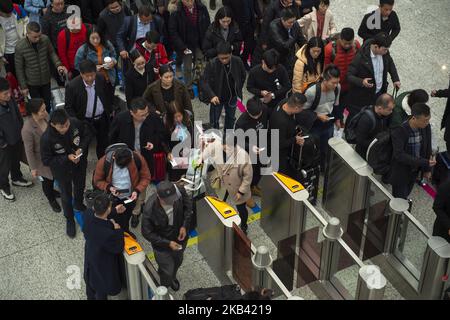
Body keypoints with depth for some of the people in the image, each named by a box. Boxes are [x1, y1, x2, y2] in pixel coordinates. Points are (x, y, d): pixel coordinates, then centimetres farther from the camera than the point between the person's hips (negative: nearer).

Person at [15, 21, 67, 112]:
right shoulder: (20, 47, -25)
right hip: (32, 83, -3)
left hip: (46, 79, 3)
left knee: (47, 103, 20)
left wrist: (58, 65, -17)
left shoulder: (45, 39, -19)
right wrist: (23, 86, -9)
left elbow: (51, 53, 1)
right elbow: (19, 68, -14)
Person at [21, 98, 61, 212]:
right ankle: (52, 200, 47)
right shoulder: (27, 129, -36)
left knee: (53, 176, 29)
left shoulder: (45, 116, -18)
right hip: (42, 160, -6)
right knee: (47, 180, 18)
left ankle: (51, 192, 60)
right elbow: (29, 150, -23)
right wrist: (33, 168, -12)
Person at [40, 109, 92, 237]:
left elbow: (87, 134, -6)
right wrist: (67, 158, -33)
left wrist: (82, 148, -23)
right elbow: (46, 161, -23)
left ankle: (78, 204, 63)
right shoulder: (47, 138, -36)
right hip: (62, 170, -3)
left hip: (80, 164, 3)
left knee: (80, 187, 30)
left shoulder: (76, 123, -27)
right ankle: (69, 220, 46)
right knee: (66, 195, 18)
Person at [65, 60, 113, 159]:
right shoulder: (72, 86, -24)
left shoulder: (101, 78, -14)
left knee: (103, 143, 20)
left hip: (102, 118, 4)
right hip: (84, 120, -3)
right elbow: (69, 107, -13)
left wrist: (110, 110, 11)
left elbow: (108, 95, 6)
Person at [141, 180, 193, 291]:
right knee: (167, 271, 10)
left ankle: (172, 277, 64)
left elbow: (188, 204, -8)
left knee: (177, 262, 30)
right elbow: (147, 233, -22)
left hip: (180, 237, 4)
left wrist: (185, 225, -16)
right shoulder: (150, 209, -37)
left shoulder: (179, 191, -30)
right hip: (162, 243, -4)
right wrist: (168, 243, -24)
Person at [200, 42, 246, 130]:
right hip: (217, 98, -3)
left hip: (232, 97, 3)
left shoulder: (237, 62, -16)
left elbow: (243, 76, 4)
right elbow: (204, 82, -24)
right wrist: (212, 95, -38)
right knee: (214, 122, 6)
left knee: (231, 118, 22)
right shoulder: (212, 64, -25)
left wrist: (238, 90, 3)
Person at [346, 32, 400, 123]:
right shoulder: (360, 57, -26)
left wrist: (395, 79, 3)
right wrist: (361, 82, -40)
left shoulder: (384, 53, -8)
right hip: (362, 98, -5)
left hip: (380, 94, 5)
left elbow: (390, 63, 15)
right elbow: (349, 76, -22)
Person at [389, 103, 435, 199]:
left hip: (415, 170, 5)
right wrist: (424, 162, -35)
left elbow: (427, 148, 2)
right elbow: (399, 155, -33)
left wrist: (427, 169, 7)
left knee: (405, 196, 22)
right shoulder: (399, 130, -29)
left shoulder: (426, 127, -12)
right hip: (401, 172, -5)